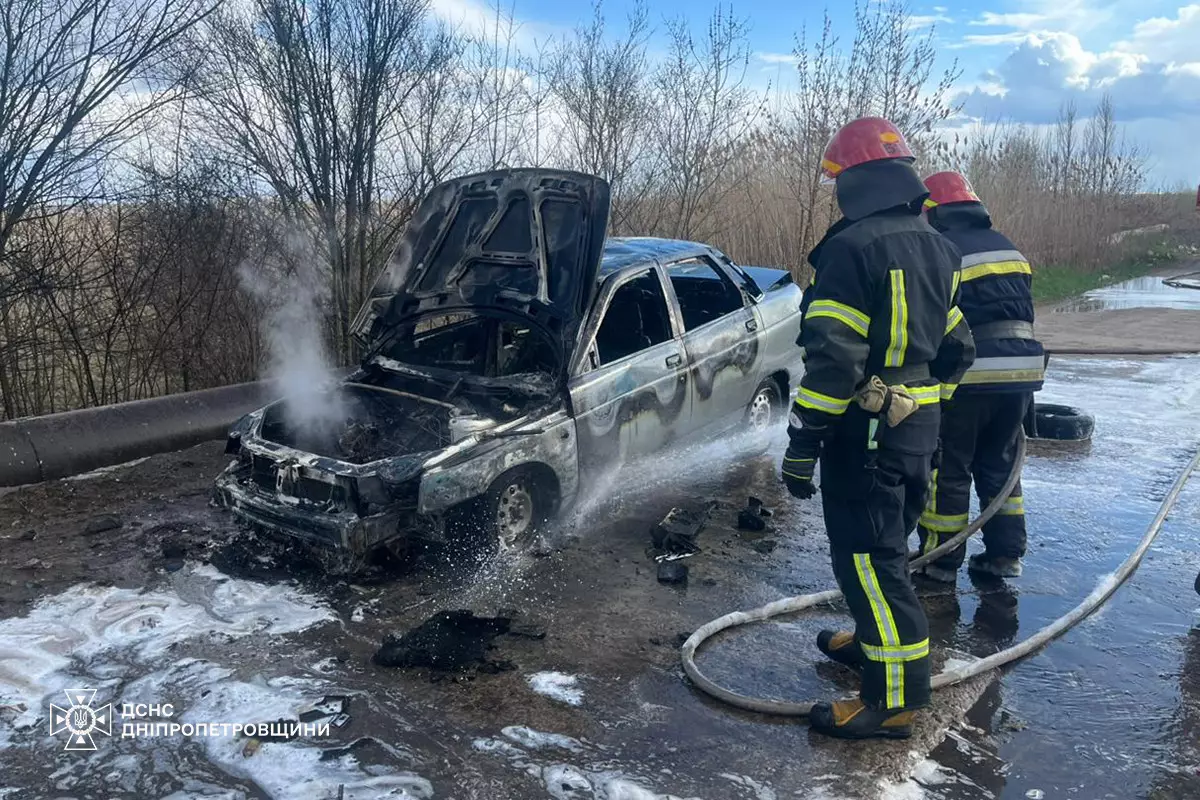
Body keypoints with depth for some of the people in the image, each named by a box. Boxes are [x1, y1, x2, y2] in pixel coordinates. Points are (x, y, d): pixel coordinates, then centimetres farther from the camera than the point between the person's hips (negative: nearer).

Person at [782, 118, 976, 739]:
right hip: (918, 426, 9)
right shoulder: (935, 248, 11)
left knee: (868, 556, -2)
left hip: (864, 431, -9)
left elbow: (833, 359, -23)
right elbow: (957, 348, 16)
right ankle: (875, 640, 40)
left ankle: (894, 698, 4)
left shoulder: (851, 248, -17)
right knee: (887, 544, 23)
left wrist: (803, 441, -18)